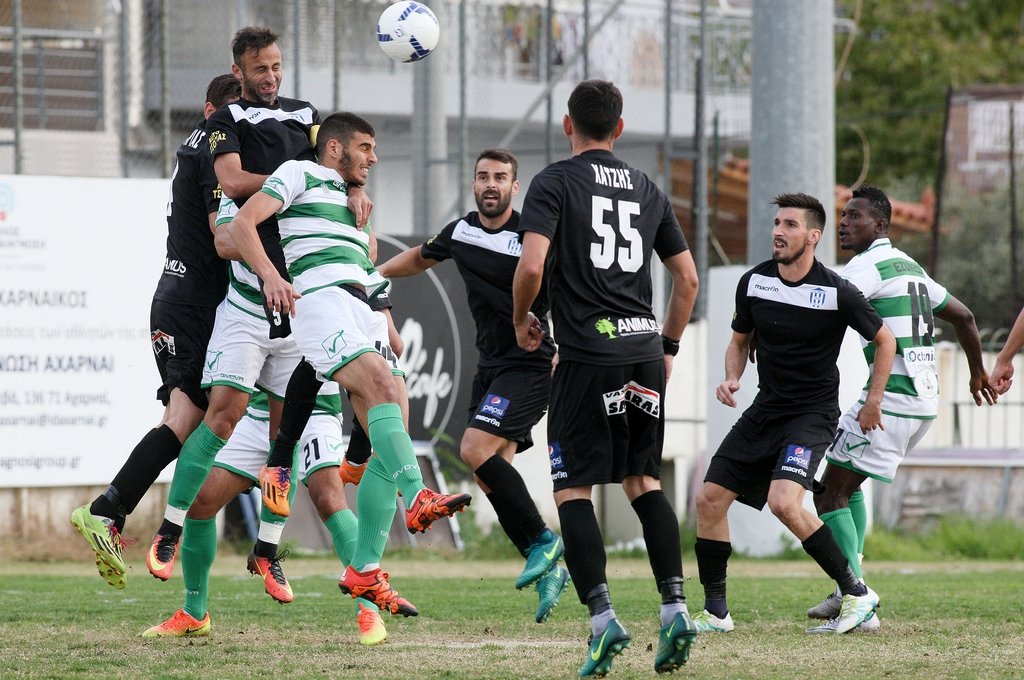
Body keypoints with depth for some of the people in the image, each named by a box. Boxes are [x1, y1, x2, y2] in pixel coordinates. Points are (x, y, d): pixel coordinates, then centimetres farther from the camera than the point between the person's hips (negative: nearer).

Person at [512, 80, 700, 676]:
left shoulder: (555, 183, -1)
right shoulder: (648, 190, 15)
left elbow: (532, 266, -13)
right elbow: (688, 278, 16)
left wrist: (521, 320, 6)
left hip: (587, 353, -5)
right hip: (645, 350, 5)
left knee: (574, 488, 0)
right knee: (644, 481, 13)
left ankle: (603, 617, -13)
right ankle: (675, 607, 0)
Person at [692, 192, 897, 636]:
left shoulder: (836, 292, -14)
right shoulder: (753, 282, 0)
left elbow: (884, 340, 2)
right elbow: (740, 341, 17)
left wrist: (873, 401, 3)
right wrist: (731, 379, -2)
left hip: (813, 412, -6)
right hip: (765, 410, 6)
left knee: (784, 502, -27)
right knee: (709, 499, -2)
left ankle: (855, 592, -15)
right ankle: (715, 612, 10)